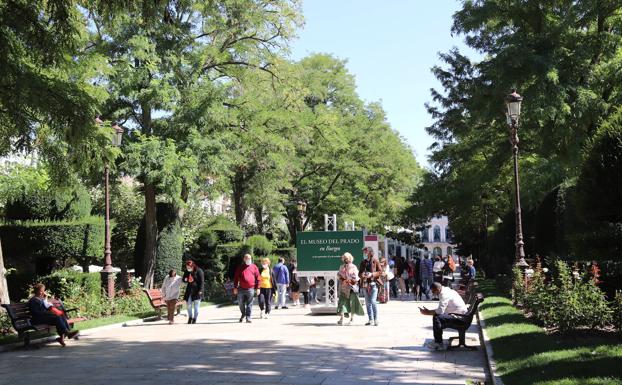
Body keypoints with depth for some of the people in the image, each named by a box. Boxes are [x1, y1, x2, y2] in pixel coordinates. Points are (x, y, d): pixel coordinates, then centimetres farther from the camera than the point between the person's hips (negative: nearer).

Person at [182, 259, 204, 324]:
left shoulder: (199, 271, -10)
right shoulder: (186, 272, 7)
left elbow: (202, 281, -10)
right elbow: (183, 279, 17)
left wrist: (200, 290, -16)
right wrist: (185, 279, -8)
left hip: (197, 290, -5)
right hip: (189, 290, 5)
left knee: (196, 305, -2)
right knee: (188, 304, 4)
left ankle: (194, 319, 8)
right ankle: (190, 317, 22)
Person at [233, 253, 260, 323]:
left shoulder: (254, 267, 5)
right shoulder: (240, 267, 7)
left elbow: (257, 278, 4)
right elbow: (236, 277, 8)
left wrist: (257, 288, 0)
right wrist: (235, 287, 2)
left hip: (250, 289, -2)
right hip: (241, 289, 2)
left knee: (249, 304, -2)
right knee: (241, 303, 10)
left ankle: (248, 317, 1)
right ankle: (243, 314, 33)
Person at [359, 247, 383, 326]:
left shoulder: (375, 261, -1)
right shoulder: (363, 262, 14)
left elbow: (380, 272, -4)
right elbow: (359, 273, 16)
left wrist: (372, 274, -17)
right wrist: (362, 275, -7)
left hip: (373, 283, -5)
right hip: (365, 283, 6)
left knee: (373, 301, -12)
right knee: (367, 302, 7)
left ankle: (376, 319, -5)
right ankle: (370, 319, 14)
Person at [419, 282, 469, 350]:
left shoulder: (444, 294, -17)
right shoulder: (446, 291, 14)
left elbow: (440, 311, -24)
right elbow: (441, 309, 17)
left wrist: (427, 312, -12)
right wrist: (429, 311, 7)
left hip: (460, 318, -11)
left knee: (436, 318, -23)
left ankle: (439, 343, -15)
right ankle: (438, 342, 15)